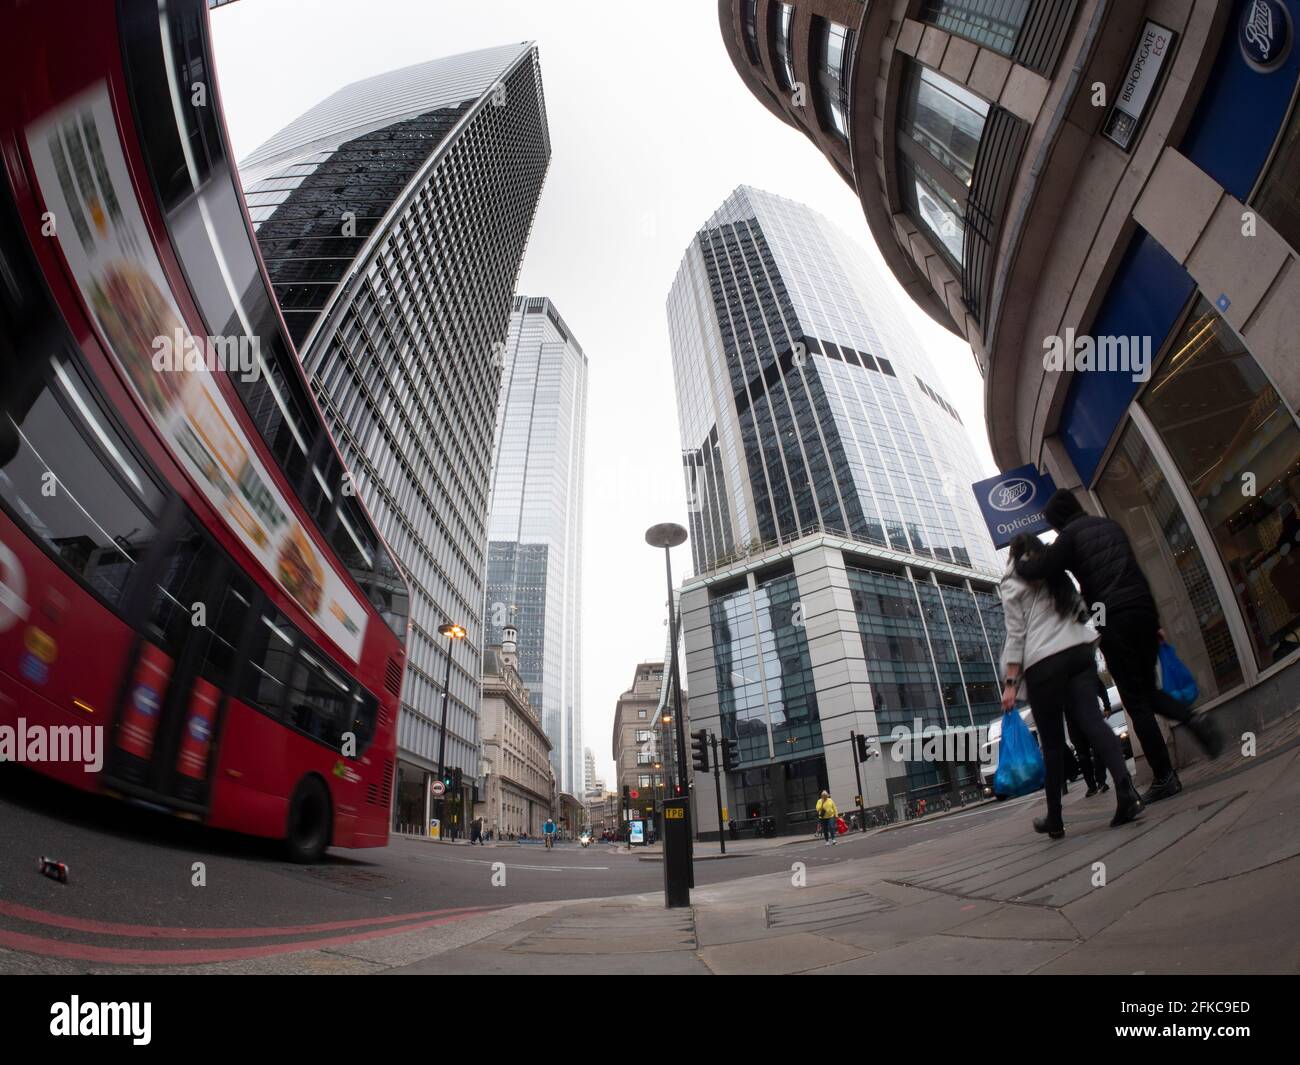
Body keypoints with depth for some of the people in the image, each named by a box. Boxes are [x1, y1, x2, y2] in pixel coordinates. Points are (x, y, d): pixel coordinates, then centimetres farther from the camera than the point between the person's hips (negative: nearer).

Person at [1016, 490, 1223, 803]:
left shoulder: (1071, 534, -1)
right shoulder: (1111, 525, 21)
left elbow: (1040, 569, -11)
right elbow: (1136, 572, 21)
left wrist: (1018, 563, 12)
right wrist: (1154, 622, 23)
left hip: (1114, 621, -7)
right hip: (1144, 611, 7)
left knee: (1136, 702, 0)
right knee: (1148, 690, 21)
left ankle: (1164, 777, 3)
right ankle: (1192, 720, -3)